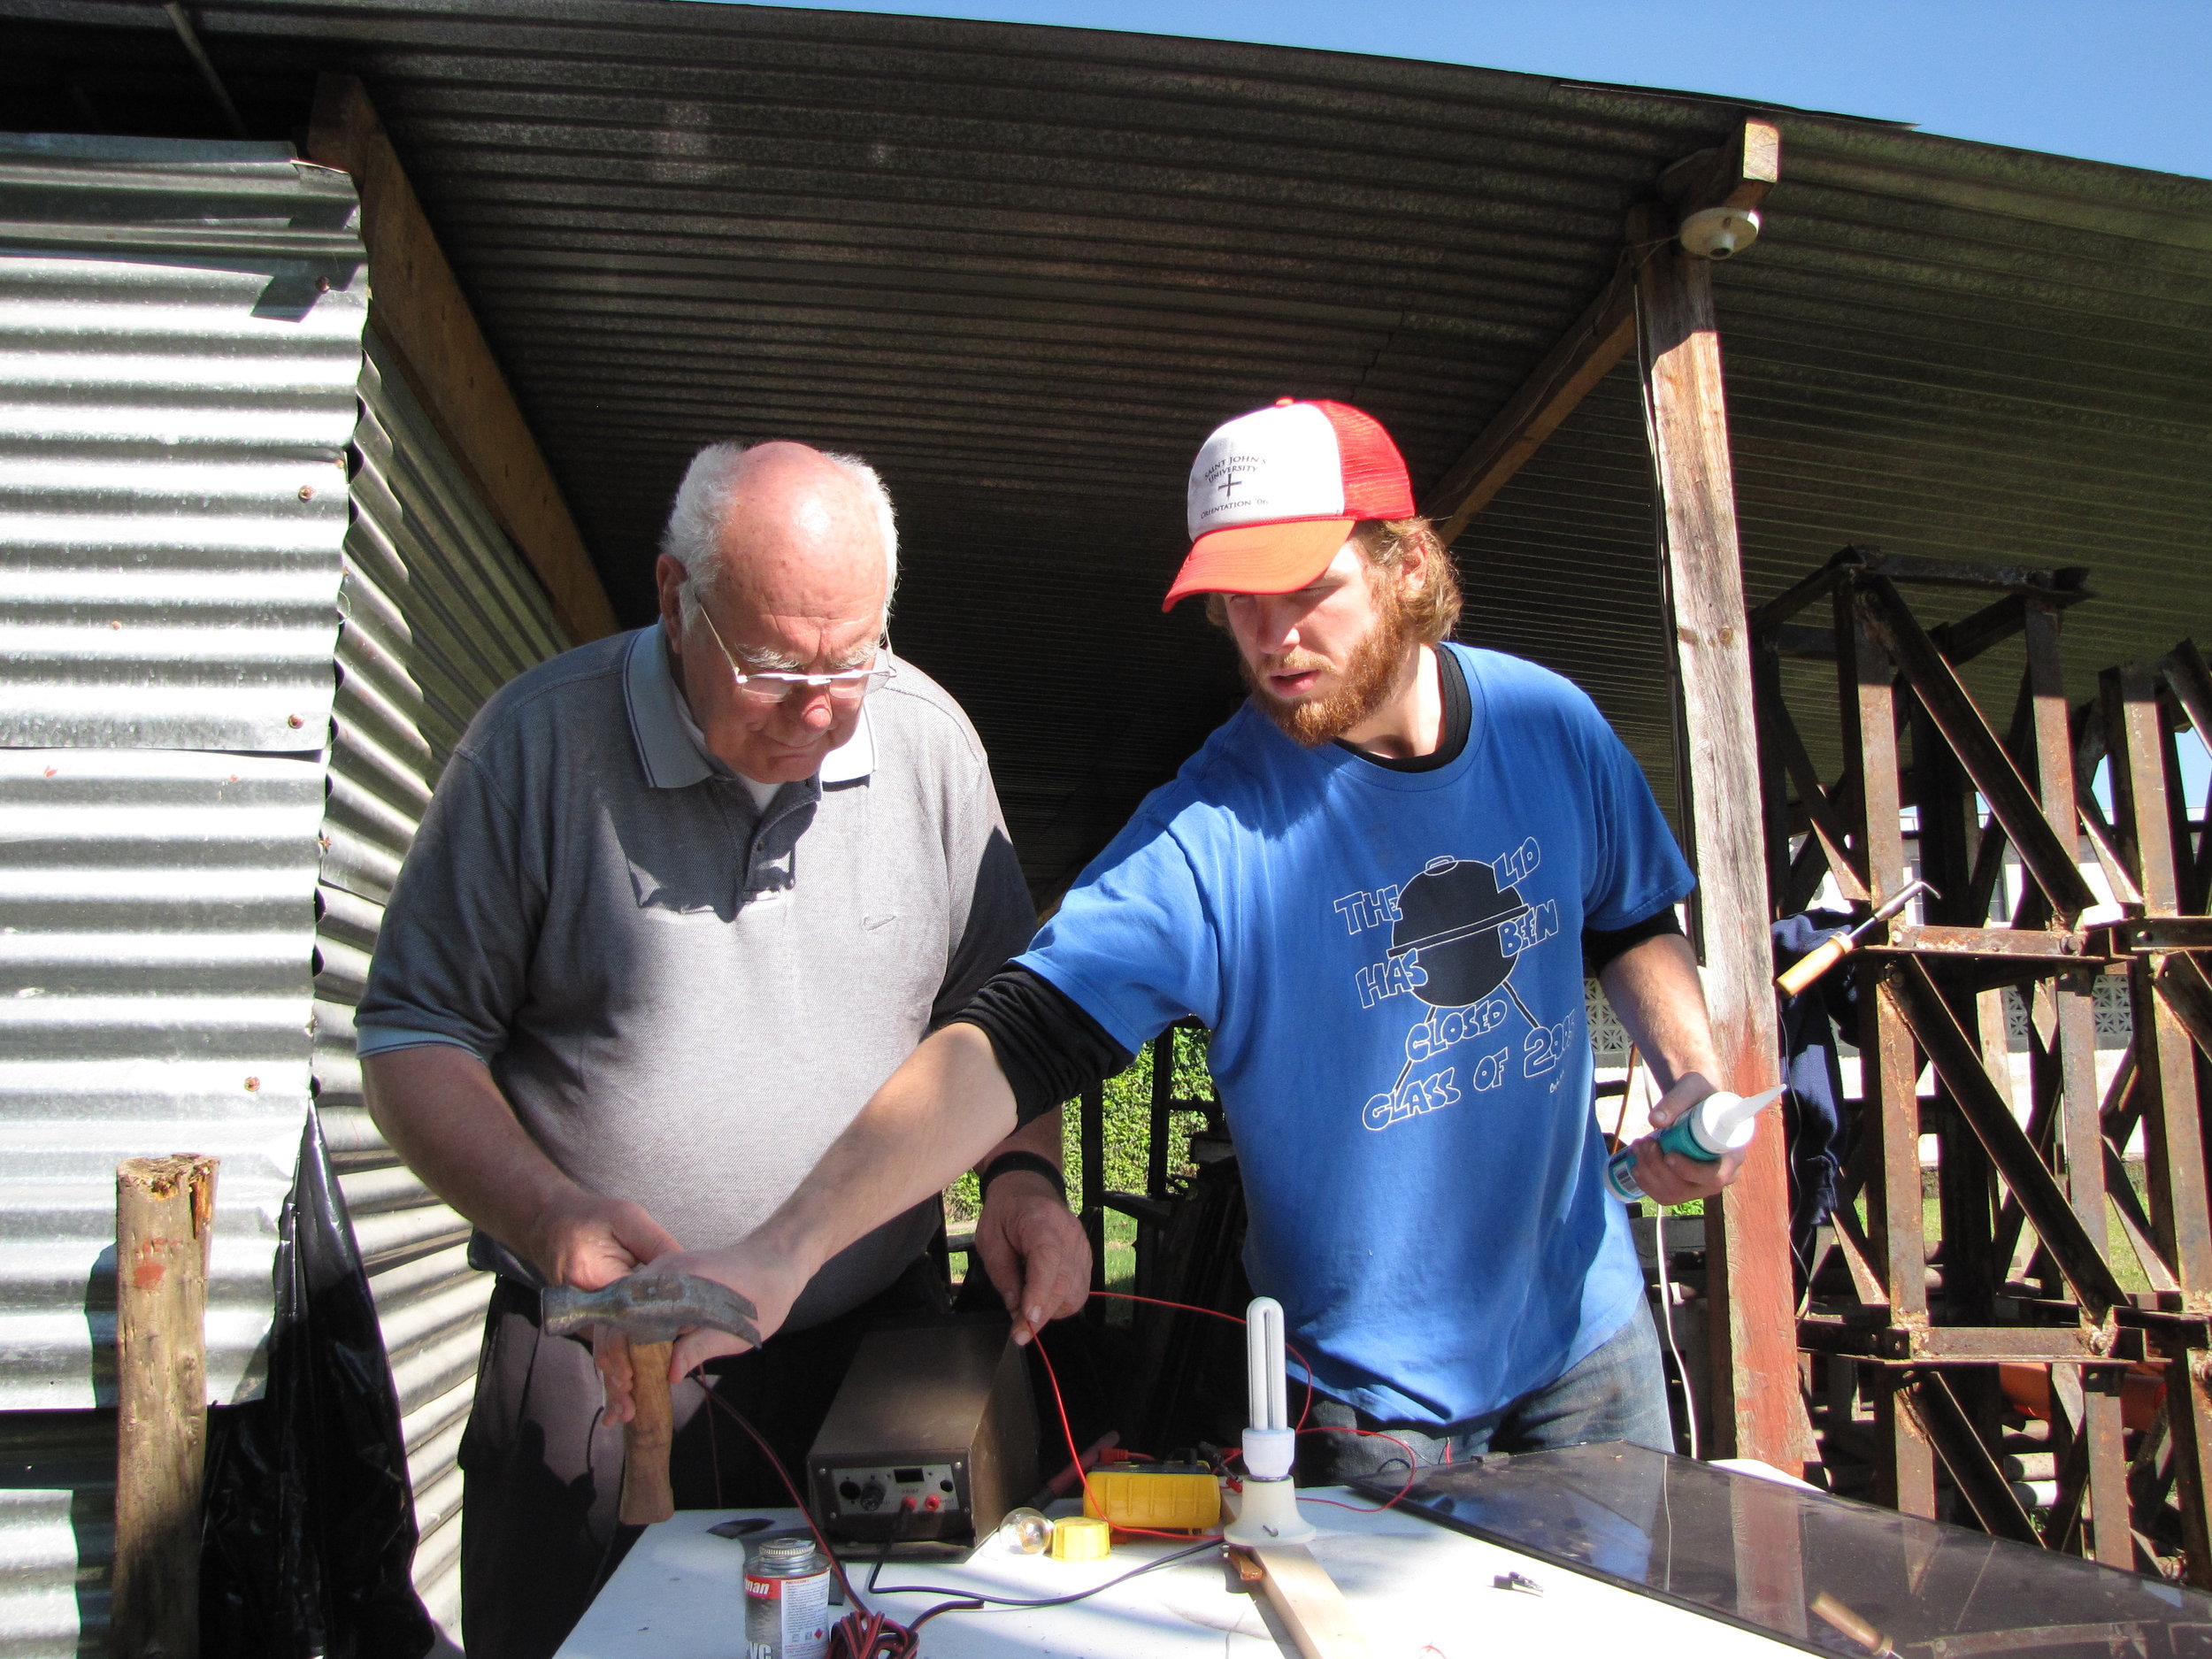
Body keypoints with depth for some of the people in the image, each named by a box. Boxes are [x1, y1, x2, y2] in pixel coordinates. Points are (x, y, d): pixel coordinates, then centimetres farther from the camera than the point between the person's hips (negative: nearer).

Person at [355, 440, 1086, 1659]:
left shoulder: (929, 738, 1)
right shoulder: (541, 739, -8)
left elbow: (992, 1007, 10)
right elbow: (414, 1034, -4)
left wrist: (1022, 1169, -7)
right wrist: (544, 1208, -19)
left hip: (876, 1350, 3)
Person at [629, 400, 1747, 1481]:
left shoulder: (1550, 725, -8)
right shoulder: (1205, 835, -24)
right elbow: (1008, 1047, -32)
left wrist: (1690, 1070, -7)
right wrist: (782, 1251, -42)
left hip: (1588, 1323, 5)